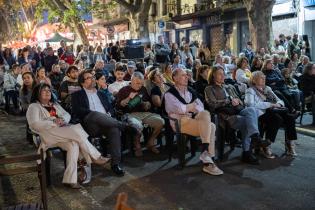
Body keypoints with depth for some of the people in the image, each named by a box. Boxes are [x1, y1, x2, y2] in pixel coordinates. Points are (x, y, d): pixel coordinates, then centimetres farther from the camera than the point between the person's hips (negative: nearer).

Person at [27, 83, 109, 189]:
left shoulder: (54, 104, 29)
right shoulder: (34, 107, 8)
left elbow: (67, 114, 22)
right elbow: (35, 124, -7)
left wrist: (63, 120, -2)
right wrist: (54, 123, -14)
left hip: (63, 134, 6)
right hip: (48, 134, -6)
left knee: (73, 144, -29)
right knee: (76, 130, -28)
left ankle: (70, 179, -31)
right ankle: (96, 157, -16)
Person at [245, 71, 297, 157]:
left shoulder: (267, 88, 27)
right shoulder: (250, 90, 6)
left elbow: (280, 101, 25)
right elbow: (250, 104, -14)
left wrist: (278, 104, -1)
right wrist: (270, 104, -14)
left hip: (273, 111, 6)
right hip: (261, 114, -6)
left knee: (290, 118, -22)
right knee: (277, 119, -34)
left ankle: (289, 145, -17)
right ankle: (266, 146, -26)